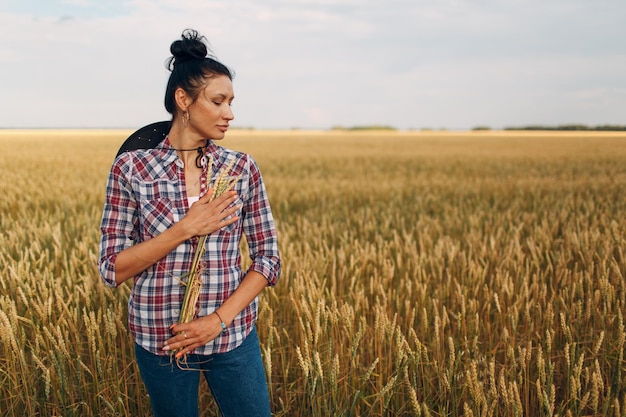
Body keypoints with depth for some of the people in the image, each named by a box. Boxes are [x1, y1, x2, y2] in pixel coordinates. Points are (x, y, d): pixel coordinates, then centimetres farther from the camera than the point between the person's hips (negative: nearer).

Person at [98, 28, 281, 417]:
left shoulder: (242, 167, -3)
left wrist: (219, 319, -13)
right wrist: (185, 229, -19)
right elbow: (112, 270, -8)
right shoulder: (131, 167, -7)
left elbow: (269, 259, -1)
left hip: (233, 336, 1)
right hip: (161, 339, -1)